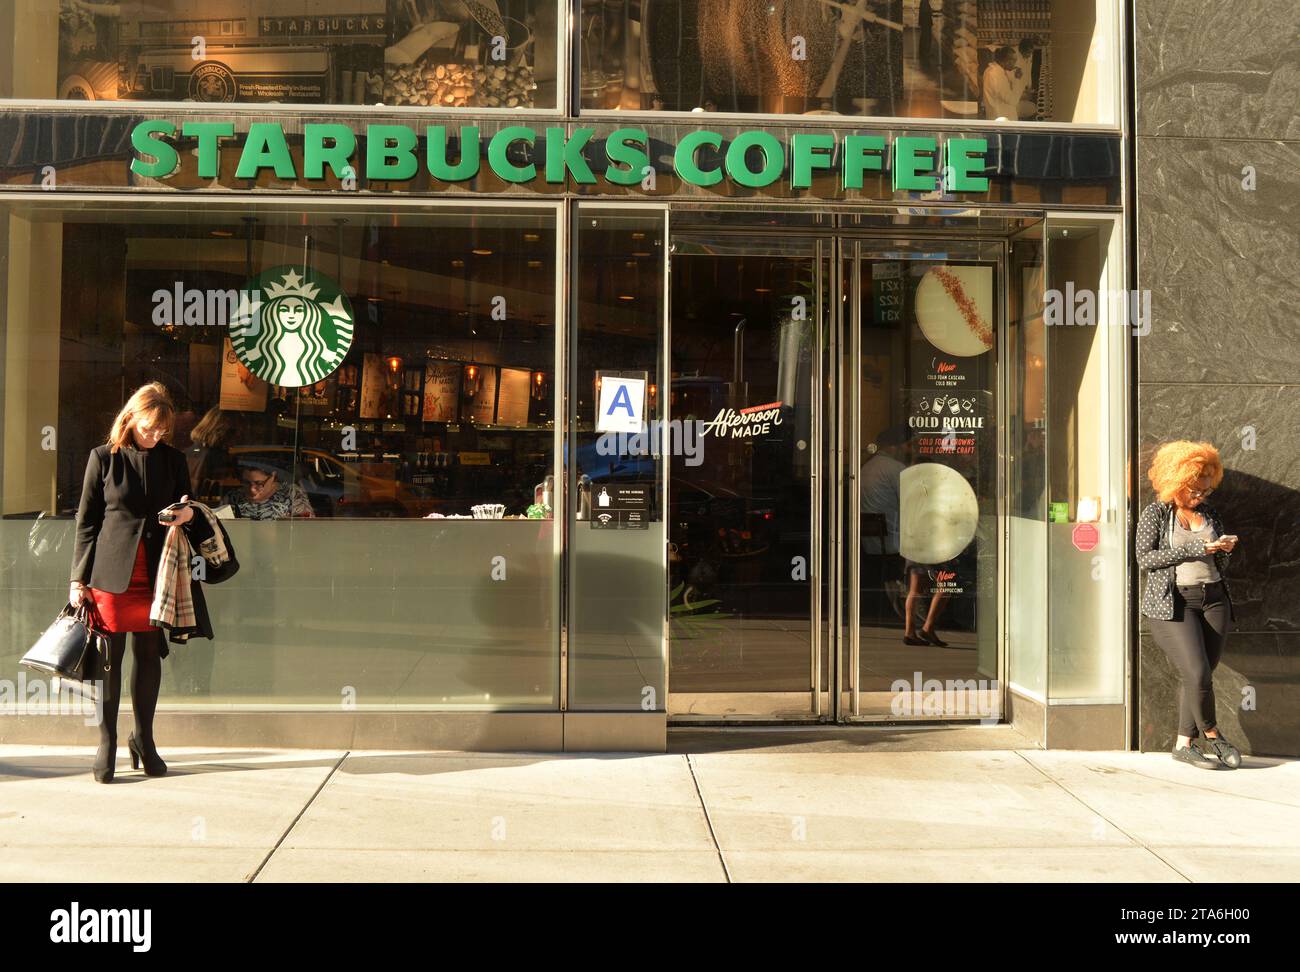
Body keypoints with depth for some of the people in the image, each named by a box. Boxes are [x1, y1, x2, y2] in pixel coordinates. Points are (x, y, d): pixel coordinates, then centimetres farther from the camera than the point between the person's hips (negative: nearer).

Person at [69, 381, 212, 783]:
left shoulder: (173, 460, 9)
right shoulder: (103, 458, 1)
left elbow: (184, 512, 19)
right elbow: (86, 521, 3)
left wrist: (188, 514, -7)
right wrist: (78, 578, -1)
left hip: (155, 576, 3)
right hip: (111, 572, -3)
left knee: (149, 654, 7)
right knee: (110, 656, 1)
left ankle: (144, 738, 19)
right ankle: (106, 743, 9)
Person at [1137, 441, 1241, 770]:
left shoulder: (1210, 514, 15)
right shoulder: (1155, 513, 0)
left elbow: (1220, 565, 22)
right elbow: (1145, 557, -11)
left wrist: (1224, 549, -2)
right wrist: (1194, 549, -14)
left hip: (1213, 599, 5)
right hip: (1173, 603, -5)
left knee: (1200, 676, 2)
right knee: (1197, 674, -14)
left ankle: (1183, 744, 11)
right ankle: (1211, 736, 6)